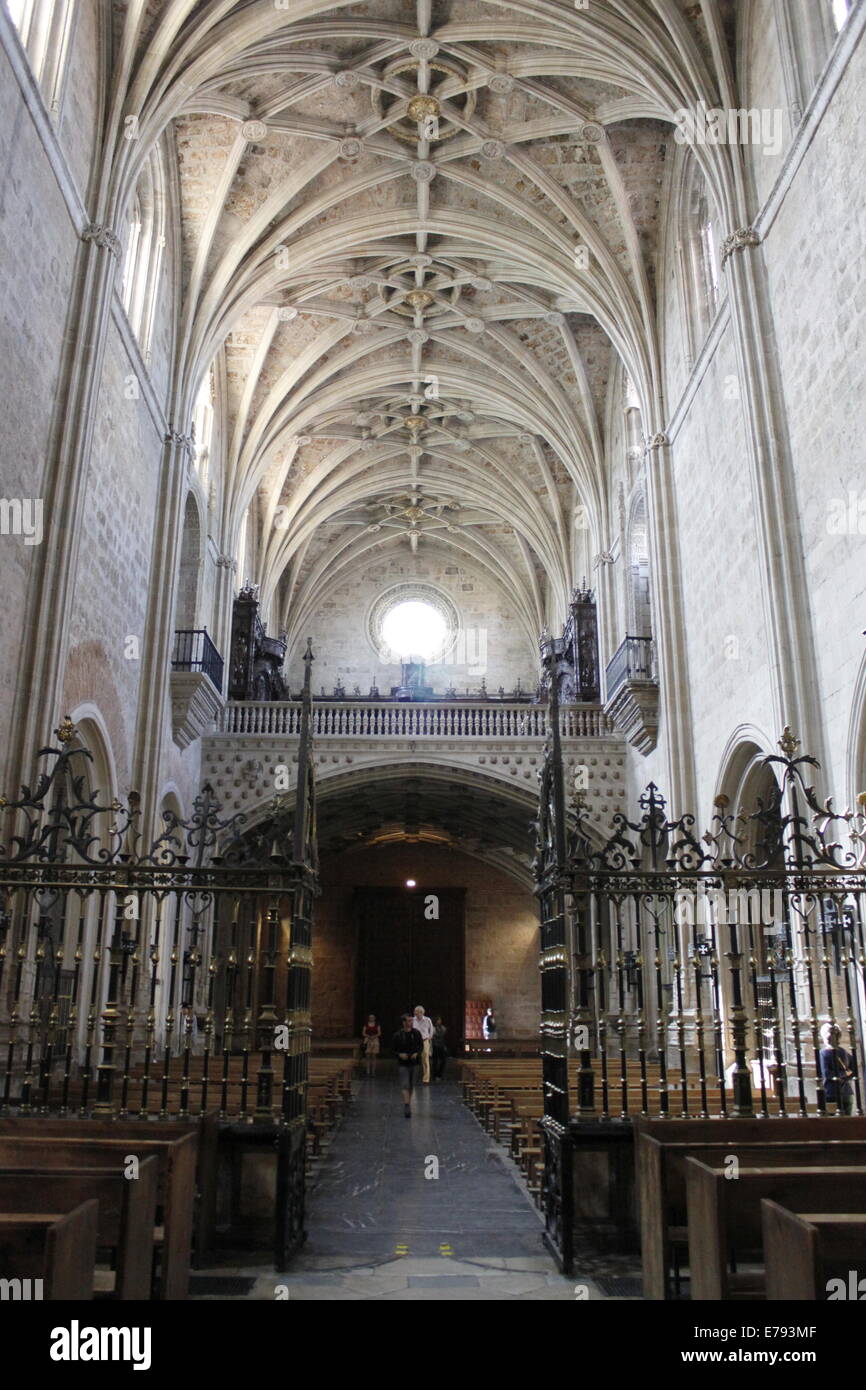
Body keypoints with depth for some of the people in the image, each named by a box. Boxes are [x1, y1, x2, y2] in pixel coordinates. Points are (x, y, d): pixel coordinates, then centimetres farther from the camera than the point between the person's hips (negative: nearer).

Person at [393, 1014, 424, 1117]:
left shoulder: (416, 1033, 0)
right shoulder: (397, 1035, -8)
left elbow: (421, 1046, 8)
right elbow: (392, 1049, -2)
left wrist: (417, 1053, -10)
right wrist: (399, 1054, -19)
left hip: (413, 1062, 4)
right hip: (402, 1064, -3)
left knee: (411, 1085, 13)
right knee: (405, 1085, -13)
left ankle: (408, 1103, 27)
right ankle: (406, 1105, -21)